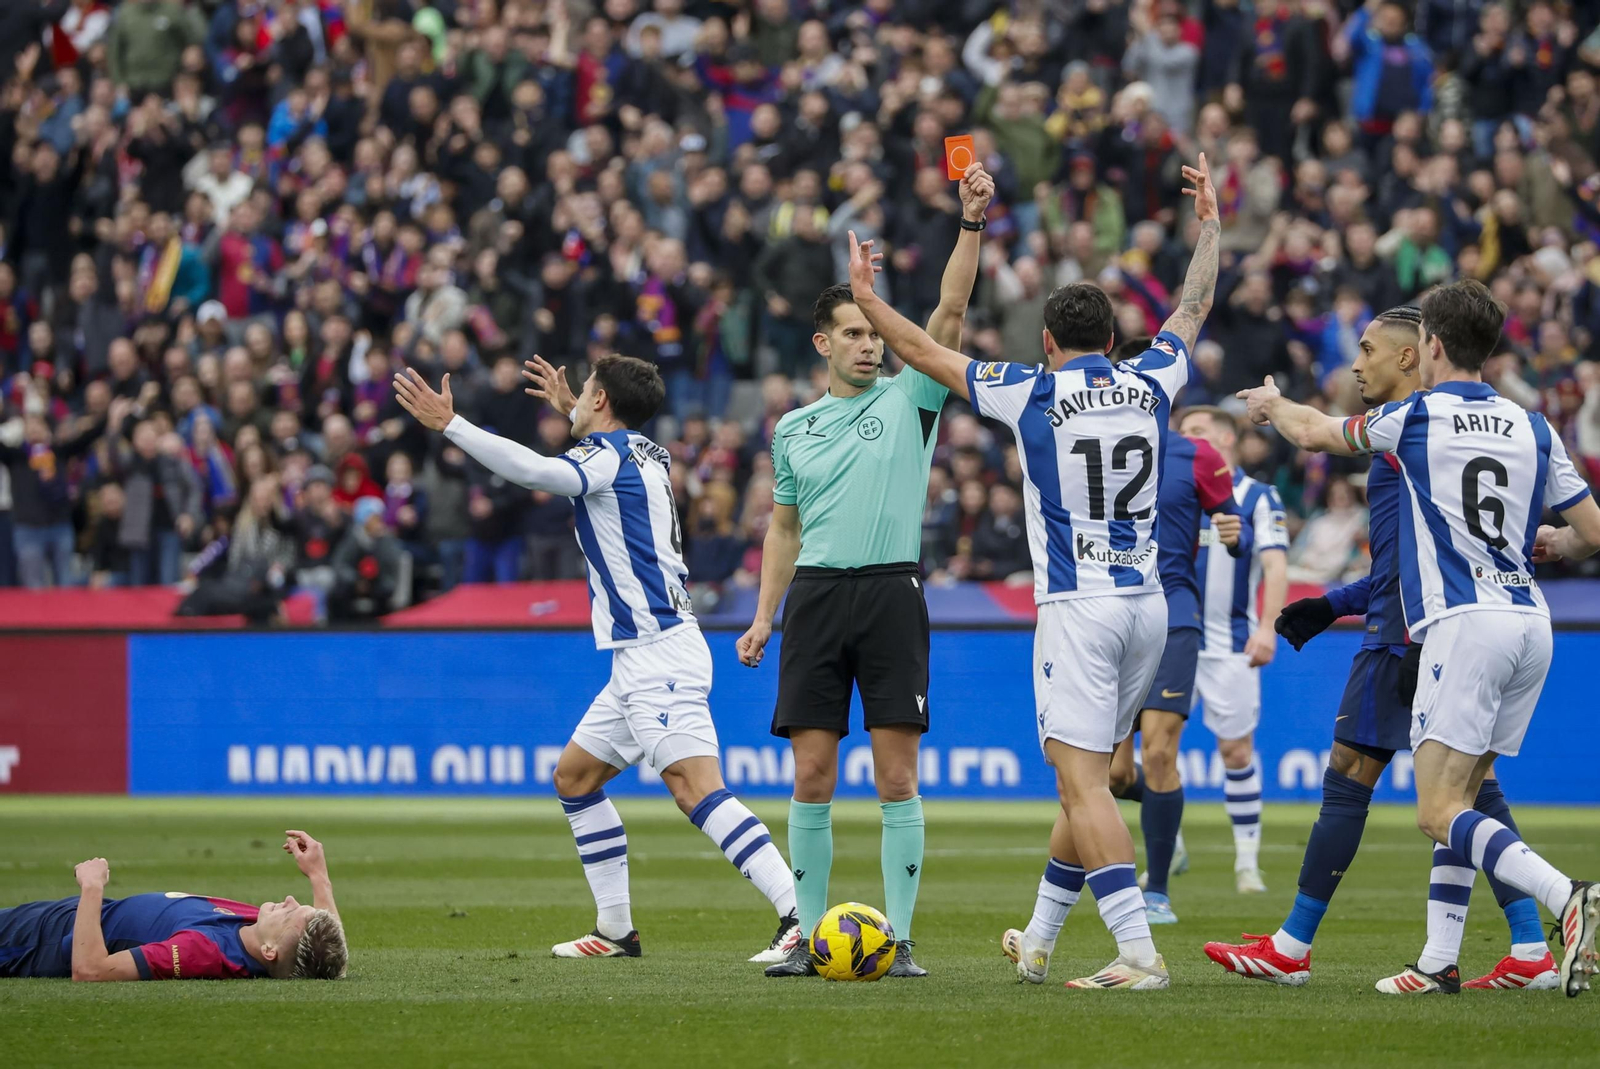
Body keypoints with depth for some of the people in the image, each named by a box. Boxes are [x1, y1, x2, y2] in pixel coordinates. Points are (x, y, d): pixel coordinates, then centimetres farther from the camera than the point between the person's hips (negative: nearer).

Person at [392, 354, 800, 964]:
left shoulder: (606, 454, -9)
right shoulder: (647, 454, 18)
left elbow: (535, 471, -28)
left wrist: (449, 424, -27)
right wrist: (568, 410, 55)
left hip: (659, 656, -10)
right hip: (641, 660, 10)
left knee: (695, 787, -20)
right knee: (574, 777, 16)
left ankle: (801, 918, -29)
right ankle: (615, 930, 17)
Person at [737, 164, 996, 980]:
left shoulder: (909, 398, 6)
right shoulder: (794, 429, 14)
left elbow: (950, 309, -5)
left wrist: (972, 221, -14)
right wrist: (762, 616, 12)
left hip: (892, 593, -2)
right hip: (815, 598, 2)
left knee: (897, 775, -5)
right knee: (811, 774, -1)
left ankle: (899, 937, -2)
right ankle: (809, 936, 6)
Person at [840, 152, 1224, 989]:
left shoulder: (1033, 393, -5)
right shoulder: (1150, 385, 7)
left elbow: (924, 353, 6)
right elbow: (1194, 306, 25)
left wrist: (866, 296, 21)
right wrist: (1210, 223, 39)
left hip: (1078, 606, -6)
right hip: (1147, 603, 6)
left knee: (1084, 781, -9)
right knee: (1083, 777, 16)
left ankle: (1138, 950, -22)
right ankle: (1037, 941, 26)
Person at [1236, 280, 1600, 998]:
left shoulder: (1416, 416, 0)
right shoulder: (1531, 427, 11)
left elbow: (1315, 433, 18)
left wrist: (1271, 405, 40)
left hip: (1465, 622, -7)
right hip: (1531, 624, 7)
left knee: (1439, 815, -11)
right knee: (1456, 800, 14)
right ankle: (1441, 962, 11)